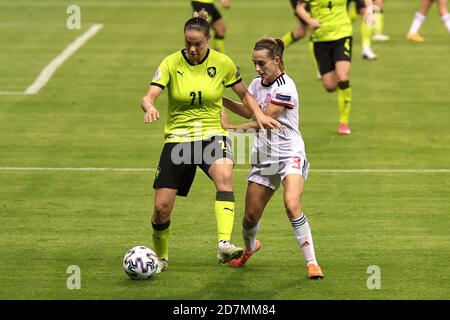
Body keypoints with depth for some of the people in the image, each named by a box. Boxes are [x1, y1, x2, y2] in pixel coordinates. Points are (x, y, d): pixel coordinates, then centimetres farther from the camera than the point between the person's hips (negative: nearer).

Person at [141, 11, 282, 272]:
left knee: (224, 176, -35)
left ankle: (224, 245, -45)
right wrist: (149, 107, -40)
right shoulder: (171, 63, -6)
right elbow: (149, 96, -16)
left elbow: (245, 95, 12)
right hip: (178, 139, 1)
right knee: (162, 207, -3)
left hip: (212, 135, -1)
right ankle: (161, 258, 26)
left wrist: (259, 114, -7)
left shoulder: (222, 63, -2)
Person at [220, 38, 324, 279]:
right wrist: (221, 99, 9)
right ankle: (249, 248, 41)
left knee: (292, 205, -29)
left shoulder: (285, 88, -18)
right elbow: (248, 111, 22)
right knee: (250, 215, 7)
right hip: (264, 158, 7)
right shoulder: (258, 82, 7)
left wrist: (230, 127, -8)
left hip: (290, 156, -7)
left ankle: (312, 263, -23)